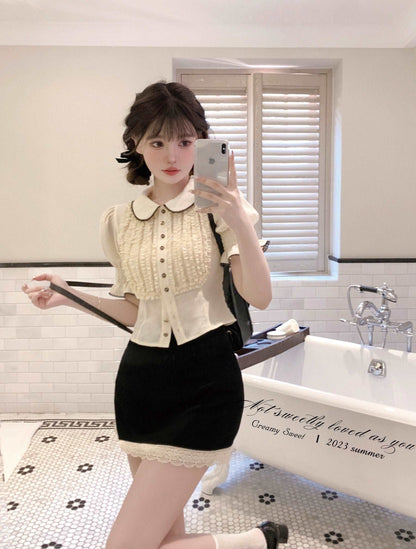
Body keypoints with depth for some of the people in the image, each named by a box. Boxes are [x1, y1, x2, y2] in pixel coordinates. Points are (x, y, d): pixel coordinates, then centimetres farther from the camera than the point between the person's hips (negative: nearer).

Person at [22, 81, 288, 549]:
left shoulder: (218, 206, -4)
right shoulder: (119, 221, 6)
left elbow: (260, 298, -11)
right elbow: (134, 310, 12)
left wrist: (239, 222, -25)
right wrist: (69, 295, -1)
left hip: (205, 379, -4)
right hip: (142, 375, 5)